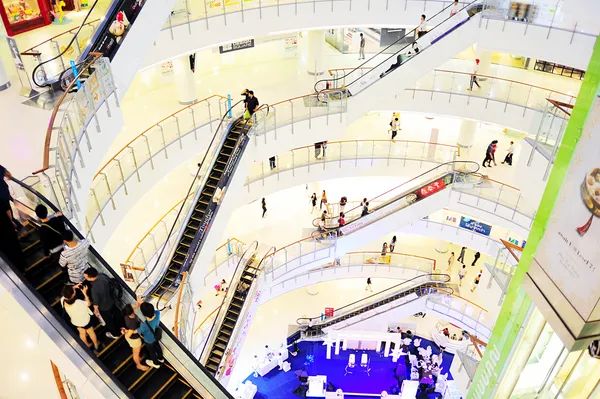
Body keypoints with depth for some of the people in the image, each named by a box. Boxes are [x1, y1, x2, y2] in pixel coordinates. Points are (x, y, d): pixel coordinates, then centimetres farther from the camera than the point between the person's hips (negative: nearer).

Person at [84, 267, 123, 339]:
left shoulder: (94, 289, -43)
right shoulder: (103, 275, -25)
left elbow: (96, 303, -25)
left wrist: (95, 311, -4)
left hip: (104, 307, -6)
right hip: (112, 300, 6)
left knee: (109, 320, 24)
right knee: (117, 314, 32)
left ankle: (115, 334, 49)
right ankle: (121, 326, 59)